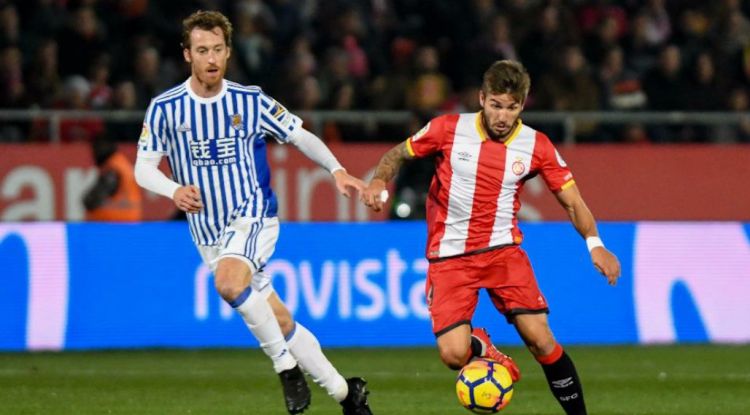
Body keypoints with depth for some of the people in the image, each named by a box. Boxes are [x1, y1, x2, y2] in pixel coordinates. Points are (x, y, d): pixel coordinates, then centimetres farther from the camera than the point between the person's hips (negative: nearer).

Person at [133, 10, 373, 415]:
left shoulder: (251, 101, -4)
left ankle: (287, 366, -21)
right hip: (209, 232, 3)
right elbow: (143, 167, -2)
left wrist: (337, 170, -11)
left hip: (253, 218, -3)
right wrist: (174, 190, -23)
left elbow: (301, 136, 5)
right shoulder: (164, 108, -3)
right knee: (279, 322, 3)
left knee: (228, 281, -34)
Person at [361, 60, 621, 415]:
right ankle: (480, 348, 22)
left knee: (540, 338, -14)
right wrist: (379, 181, -14)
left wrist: (594, 243, -18)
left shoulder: (536, 146, -4)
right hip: (449, 256, -1)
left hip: (503, 249, 1)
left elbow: (572, 201, 0)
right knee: (453, 354, -16)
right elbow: (398, 154, 8)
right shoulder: (449, 129, -7)